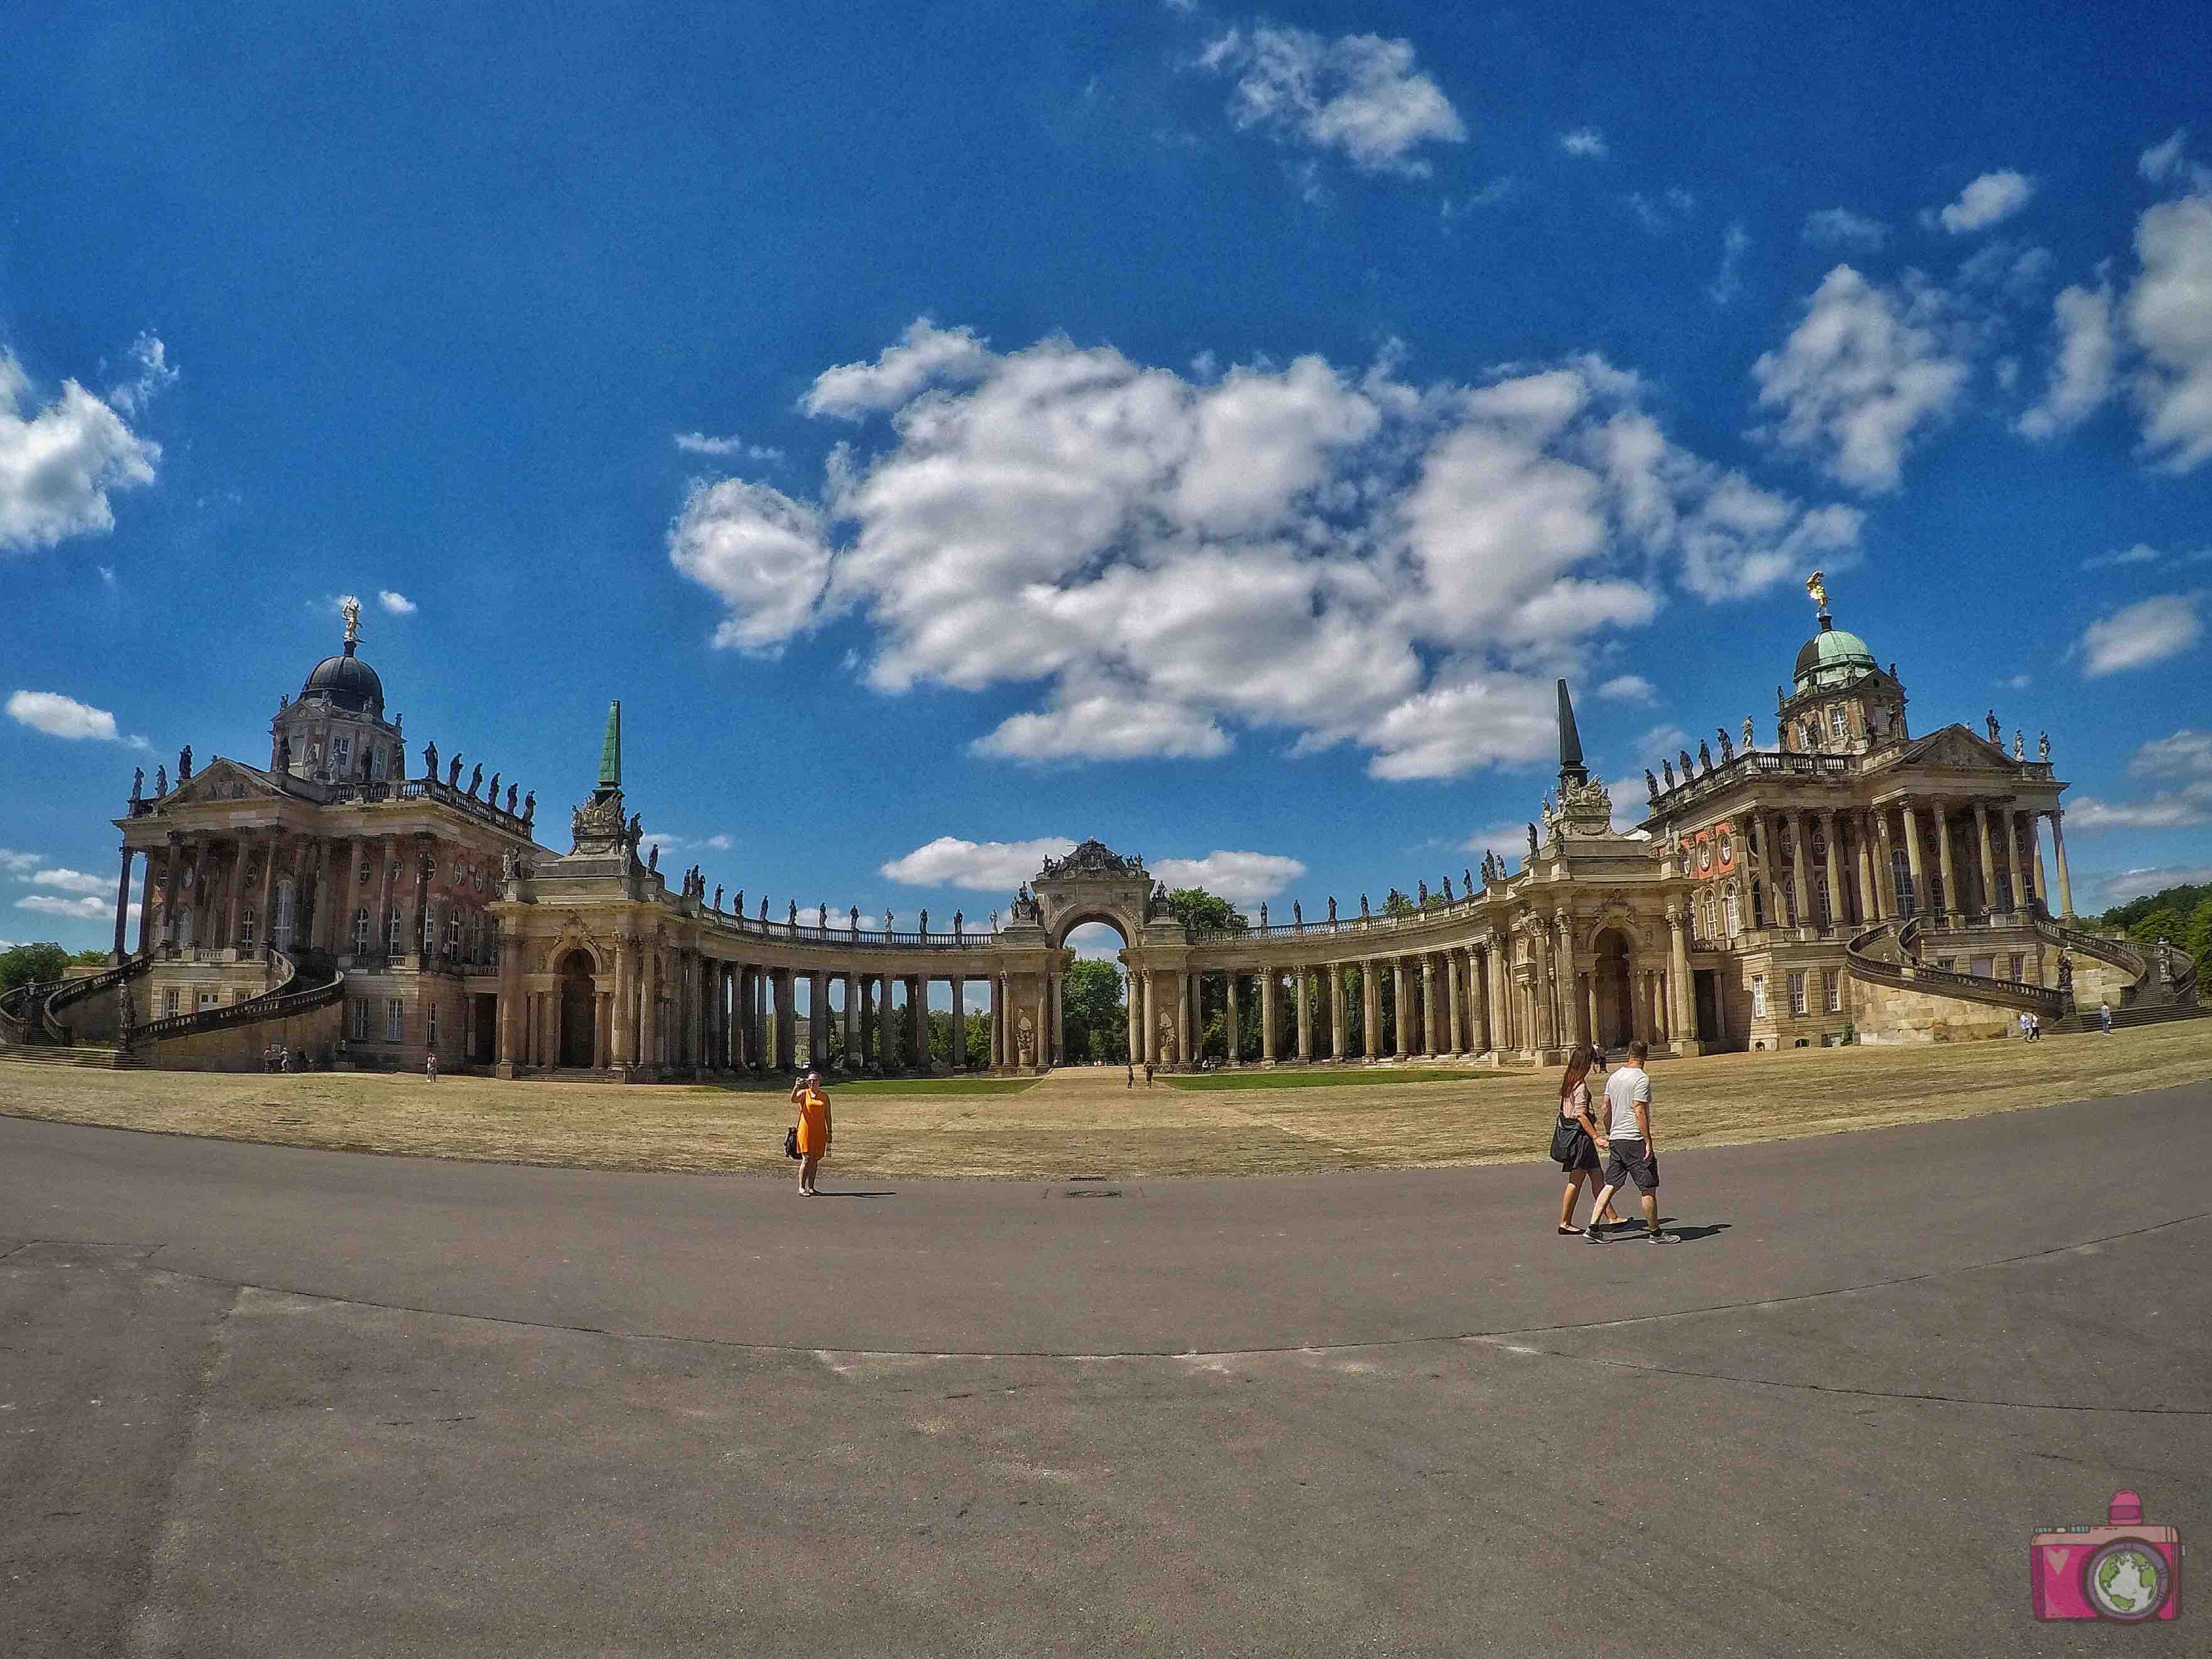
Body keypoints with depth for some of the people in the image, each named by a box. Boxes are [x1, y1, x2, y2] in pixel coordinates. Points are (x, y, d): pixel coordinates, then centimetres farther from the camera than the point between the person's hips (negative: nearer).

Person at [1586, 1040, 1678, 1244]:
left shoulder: (1614, 1077, 11)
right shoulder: (1642, 1078, -12)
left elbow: (1606, 1109, 16)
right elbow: (1639, 1113, -17)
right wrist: (1648, 1142, -15)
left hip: (1616, 1139, 8)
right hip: (1635, 1140, -8)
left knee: (1611, 1185, 9)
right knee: (1648, 1188, 3)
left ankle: (1593, 1228, 4)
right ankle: (1655, 1232, 11)